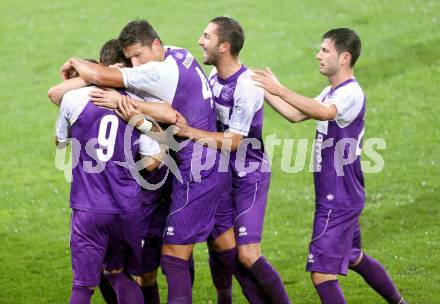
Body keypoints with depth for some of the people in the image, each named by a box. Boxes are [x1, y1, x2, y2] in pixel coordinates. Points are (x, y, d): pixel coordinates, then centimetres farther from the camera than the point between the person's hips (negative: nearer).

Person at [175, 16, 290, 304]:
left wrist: (188, 131, -25)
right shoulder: (215, 76, 2)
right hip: (221, 174, 8)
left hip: (249, 177, -8)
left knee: (248, 256, -12)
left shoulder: (247, 87, -25)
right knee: (218, 247, 13)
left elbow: (232, 141, -23)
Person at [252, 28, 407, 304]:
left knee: (322, 273, -11)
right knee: (353, 258, 26)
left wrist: (279, 89, -37)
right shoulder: (332, 93, 13)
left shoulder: (351, 93, -19)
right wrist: (265, 90, 5)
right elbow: (297, 115, 13)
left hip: (339, 200, -10)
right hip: (341, 197, 10)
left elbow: (322, 112, -38)